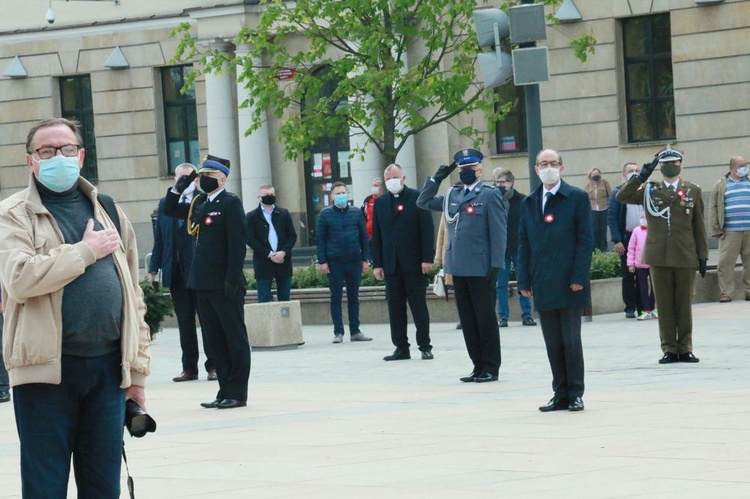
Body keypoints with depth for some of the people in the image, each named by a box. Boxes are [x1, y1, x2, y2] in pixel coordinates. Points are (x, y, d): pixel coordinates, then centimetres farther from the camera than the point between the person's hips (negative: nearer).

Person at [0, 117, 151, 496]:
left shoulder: (108, 212, 15)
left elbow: (133, 296, 16)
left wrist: (138, 369, 11)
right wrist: (86, 251, -11)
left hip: (108, 366, 4)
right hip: (47, 369, -4)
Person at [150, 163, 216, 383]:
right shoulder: (165, 203, 11)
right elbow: (159, 238, 11)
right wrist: (154, 268, 7)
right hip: (176, 271, 4)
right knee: (184, 321, 8)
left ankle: (213, 365, 8)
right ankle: (189, 368, 13)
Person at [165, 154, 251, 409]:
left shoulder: (230, 203, -9)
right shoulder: (199, 204, 14)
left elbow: (237, 244, -14)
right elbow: (170, 211, 24)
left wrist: (232, 280, -19)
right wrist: (178, 188, 7)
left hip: (225, 285, -8)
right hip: (204, 283, 8)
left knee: (234, 339, 0)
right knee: (216, 340, 11)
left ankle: (237, 393, 3)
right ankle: (225, 392, 16)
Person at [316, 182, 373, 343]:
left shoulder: (356, 213, 6)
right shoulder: (325, 214, 1)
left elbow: (364, 237, 8)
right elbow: (321, 238, 0)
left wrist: (365, 259, 3)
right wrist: (322, 261, -6)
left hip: (354, 261, 2)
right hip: (334, 262, -2)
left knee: (354, 297, 8)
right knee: (336, 297, 1)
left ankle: (355, 331, 13)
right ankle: (338, 332, 4)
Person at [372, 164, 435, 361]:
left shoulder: (417, 198, 0)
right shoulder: (380, 202, 11)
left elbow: (427, 230, -4)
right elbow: (376, 235, 10)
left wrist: (427, 259, -11)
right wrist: (377, 264, 4)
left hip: (414, 263, -4)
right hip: (391, 264, 4)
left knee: (419, 306, 0)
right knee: (395, 308, 3)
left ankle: (425, 347, 4)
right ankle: (401, 348, 7)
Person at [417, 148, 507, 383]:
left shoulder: (490, 195, -4)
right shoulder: (452, 196, 15)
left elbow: (498, 232, -8)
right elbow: (423, 202, 24)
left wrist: (496, 265, -15)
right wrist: (436, 179, 11)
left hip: (481, 268, -6)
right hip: (459, 268, 6)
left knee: (485, 319, 0)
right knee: (468, 320, 9)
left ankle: (491, 367, 6)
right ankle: (479, 365, 15)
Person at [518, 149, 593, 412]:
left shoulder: (577, 198, 0)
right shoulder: (529, 203, 14)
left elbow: (586, 239, -5)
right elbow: (524, 243, 13)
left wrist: (579, 277, -13)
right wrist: (524, 280, 5)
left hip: (568, 283, -4)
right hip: (543, 286, 4)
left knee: (571, 341, 0)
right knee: (553, 343, 6)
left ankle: (575, 394, 7)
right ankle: (560, 394, 11)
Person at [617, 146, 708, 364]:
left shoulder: (693, 191, 8)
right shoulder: (649, 190, 7)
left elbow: (699, 226, 8)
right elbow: (622, 197, -5)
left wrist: (703, 255, 5)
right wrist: (642, 176, -11)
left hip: (685, 256, 0)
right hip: (659, 256, 0)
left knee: (684, 304, 4)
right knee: (664, 305, 2)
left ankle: (685, 348, 9)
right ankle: (669, 349, 7)